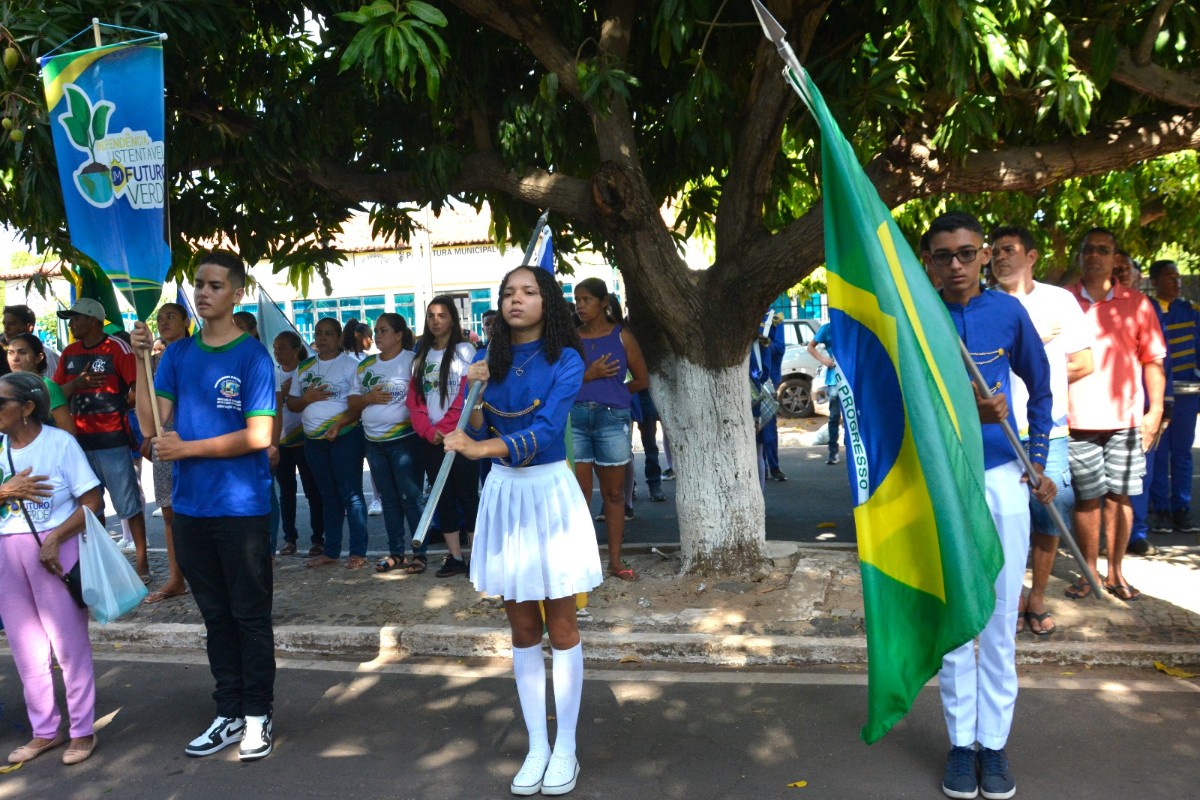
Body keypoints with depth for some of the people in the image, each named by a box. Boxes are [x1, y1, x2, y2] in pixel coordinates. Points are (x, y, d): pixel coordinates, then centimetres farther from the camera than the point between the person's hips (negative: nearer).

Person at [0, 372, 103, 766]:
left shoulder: (59, 442, -8)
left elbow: (92, 500, -10)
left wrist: (55, 538, -19)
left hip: (53, 548, -5)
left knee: (68, 642, 2)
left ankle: (82, 730, 14)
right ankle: (44, 730, 25)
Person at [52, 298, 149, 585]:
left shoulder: (117, 348, -7)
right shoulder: (69, 353, 11)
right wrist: (77, 383, -10)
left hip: (112, 439, -6)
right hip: (79, 440, 6)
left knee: (128, 503, -1)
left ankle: (142, 561, 6)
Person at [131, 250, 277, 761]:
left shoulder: (253, 355, -8)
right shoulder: (178, 353, 7)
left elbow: (259, 435, -14)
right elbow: (152, 422, -1)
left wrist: (186, 448, -13)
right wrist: (141, 361, -8)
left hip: (242, 506, -5)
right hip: (190, 506, 5)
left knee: (250, 616, 6)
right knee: (215, 616, 15)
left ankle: (258, 717, 19)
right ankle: (228, 714, 27)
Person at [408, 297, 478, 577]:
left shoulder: (464, 351, -1)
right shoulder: (421, 355, 14)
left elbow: (467, 396, -10)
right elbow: (414, 398, 8)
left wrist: (444, 428, -13)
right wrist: (429, 430, -7)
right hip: (430, 439, 5)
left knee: (468, 495, -3)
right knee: (443, 497, 6)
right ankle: (455, 557, 12)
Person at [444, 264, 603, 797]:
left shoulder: (565, 360, -8)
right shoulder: (491, 361, 6)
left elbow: (548, 429, -23)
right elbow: (477, 435, 5)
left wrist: (483, 448, -35)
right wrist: (474, 393, -12)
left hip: (549, 492, -4)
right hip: (503, 494, 4)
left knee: (560, 625, 4)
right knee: (522, 628, 10)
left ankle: (565, 748, 17)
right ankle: (536, 746, 22)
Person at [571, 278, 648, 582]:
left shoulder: (621, 335, 4)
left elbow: (641, 380, 8)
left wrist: (611, 393, 9)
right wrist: (589, 376, -10)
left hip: (612, 419, -1)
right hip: (574, 419, 1)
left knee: (614, 494, 8)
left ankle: (615, 561, 16)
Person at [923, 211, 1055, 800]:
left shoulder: (1008, 312, 0)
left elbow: (1040, 388, 12)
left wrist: (1038, 462, 7)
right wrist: (967, 411, -26)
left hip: (1002, 478, 1)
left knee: (999, 621, 7)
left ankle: (994, 743, 21)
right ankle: (961, 742, 21)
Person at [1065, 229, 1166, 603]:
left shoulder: (1137, 303, 7)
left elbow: (1153, 359, 7)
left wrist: (1155, 410, -1)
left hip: (1126, 418, 1)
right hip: (1078, 418, -1)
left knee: (1120, 496, 5)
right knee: (1087, 498, 3)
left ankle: (1115, 572, 17)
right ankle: (1089, 572, 15)